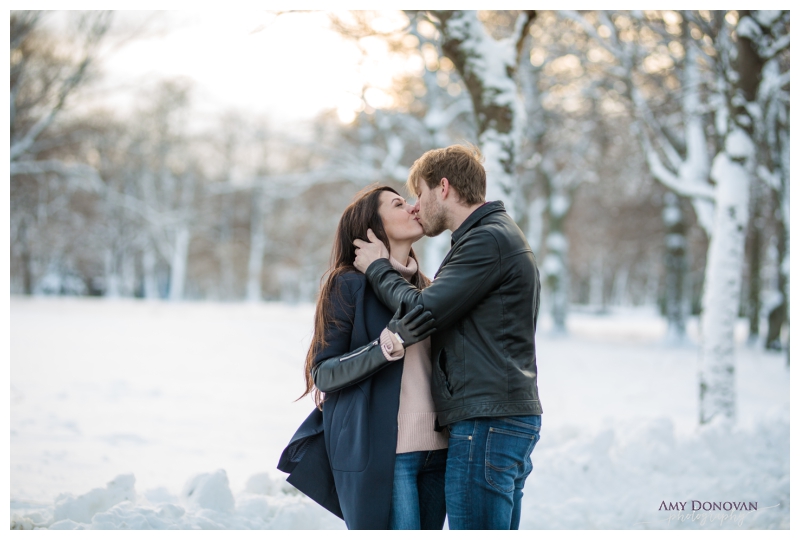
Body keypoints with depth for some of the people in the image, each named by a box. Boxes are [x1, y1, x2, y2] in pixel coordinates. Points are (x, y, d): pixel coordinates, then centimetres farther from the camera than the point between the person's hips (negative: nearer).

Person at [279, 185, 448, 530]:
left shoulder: (425, 288, 16)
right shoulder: (349, 284, -3)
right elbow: (323, 373, -8)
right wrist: (390, 343, -21)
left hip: (434, 451, 6)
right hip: (379, 452, -6)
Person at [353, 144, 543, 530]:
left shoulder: (488, 240, -11)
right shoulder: (499, 233, 22)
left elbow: (424, 310, -16)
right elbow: (445, 310, 21)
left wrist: (378, 268, -1)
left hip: (486, 421, -11)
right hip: (513, 415, 11)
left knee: (475, 528, -8)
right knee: (497, 529, 13)